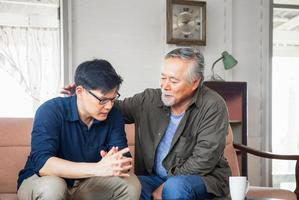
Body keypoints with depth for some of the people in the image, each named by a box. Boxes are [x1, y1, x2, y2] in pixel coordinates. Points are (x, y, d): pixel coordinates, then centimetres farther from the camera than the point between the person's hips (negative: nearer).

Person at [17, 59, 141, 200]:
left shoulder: (113, 116, -8)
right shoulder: (51, 111, -22)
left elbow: (124, 158, -12)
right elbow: (42, 163, -34)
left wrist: (116, 165, -39)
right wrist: (98, 168, -44)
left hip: (84, 183, 4)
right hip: (40, 182, -4)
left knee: (131, 183, -17)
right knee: (52, 186, -37)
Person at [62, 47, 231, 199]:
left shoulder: (213, 107, -14)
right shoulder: (149, 99, 1)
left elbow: (203, 159, -19)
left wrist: (167, 185, -18)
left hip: (204, 178, -4)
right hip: (156, 177, 4)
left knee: (175, 186, -36)